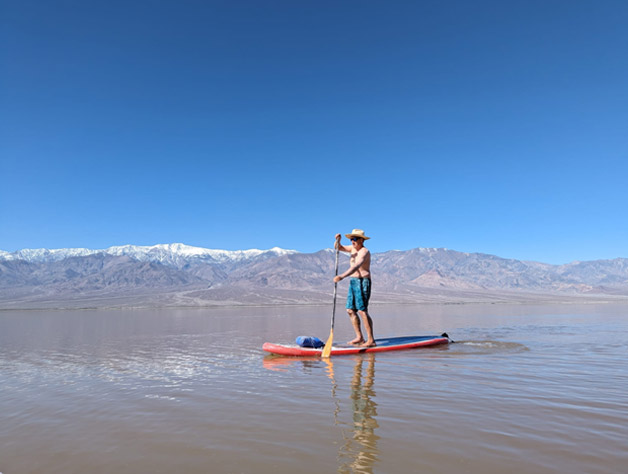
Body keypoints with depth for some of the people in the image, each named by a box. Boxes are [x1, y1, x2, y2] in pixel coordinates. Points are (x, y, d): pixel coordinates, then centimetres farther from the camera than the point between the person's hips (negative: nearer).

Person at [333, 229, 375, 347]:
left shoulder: (364, 251, -15)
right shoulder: (353, 248, 14)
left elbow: (356, 266, -30)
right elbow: (338, 248, 20)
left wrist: (342, 276, -42)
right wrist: (338, 240, -4)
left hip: (362, 282, -9)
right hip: (353, 282, 9)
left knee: (362, 311, -13)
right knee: (350, 310, 5)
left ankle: (371, 340, -10)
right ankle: (359, 337, 10)